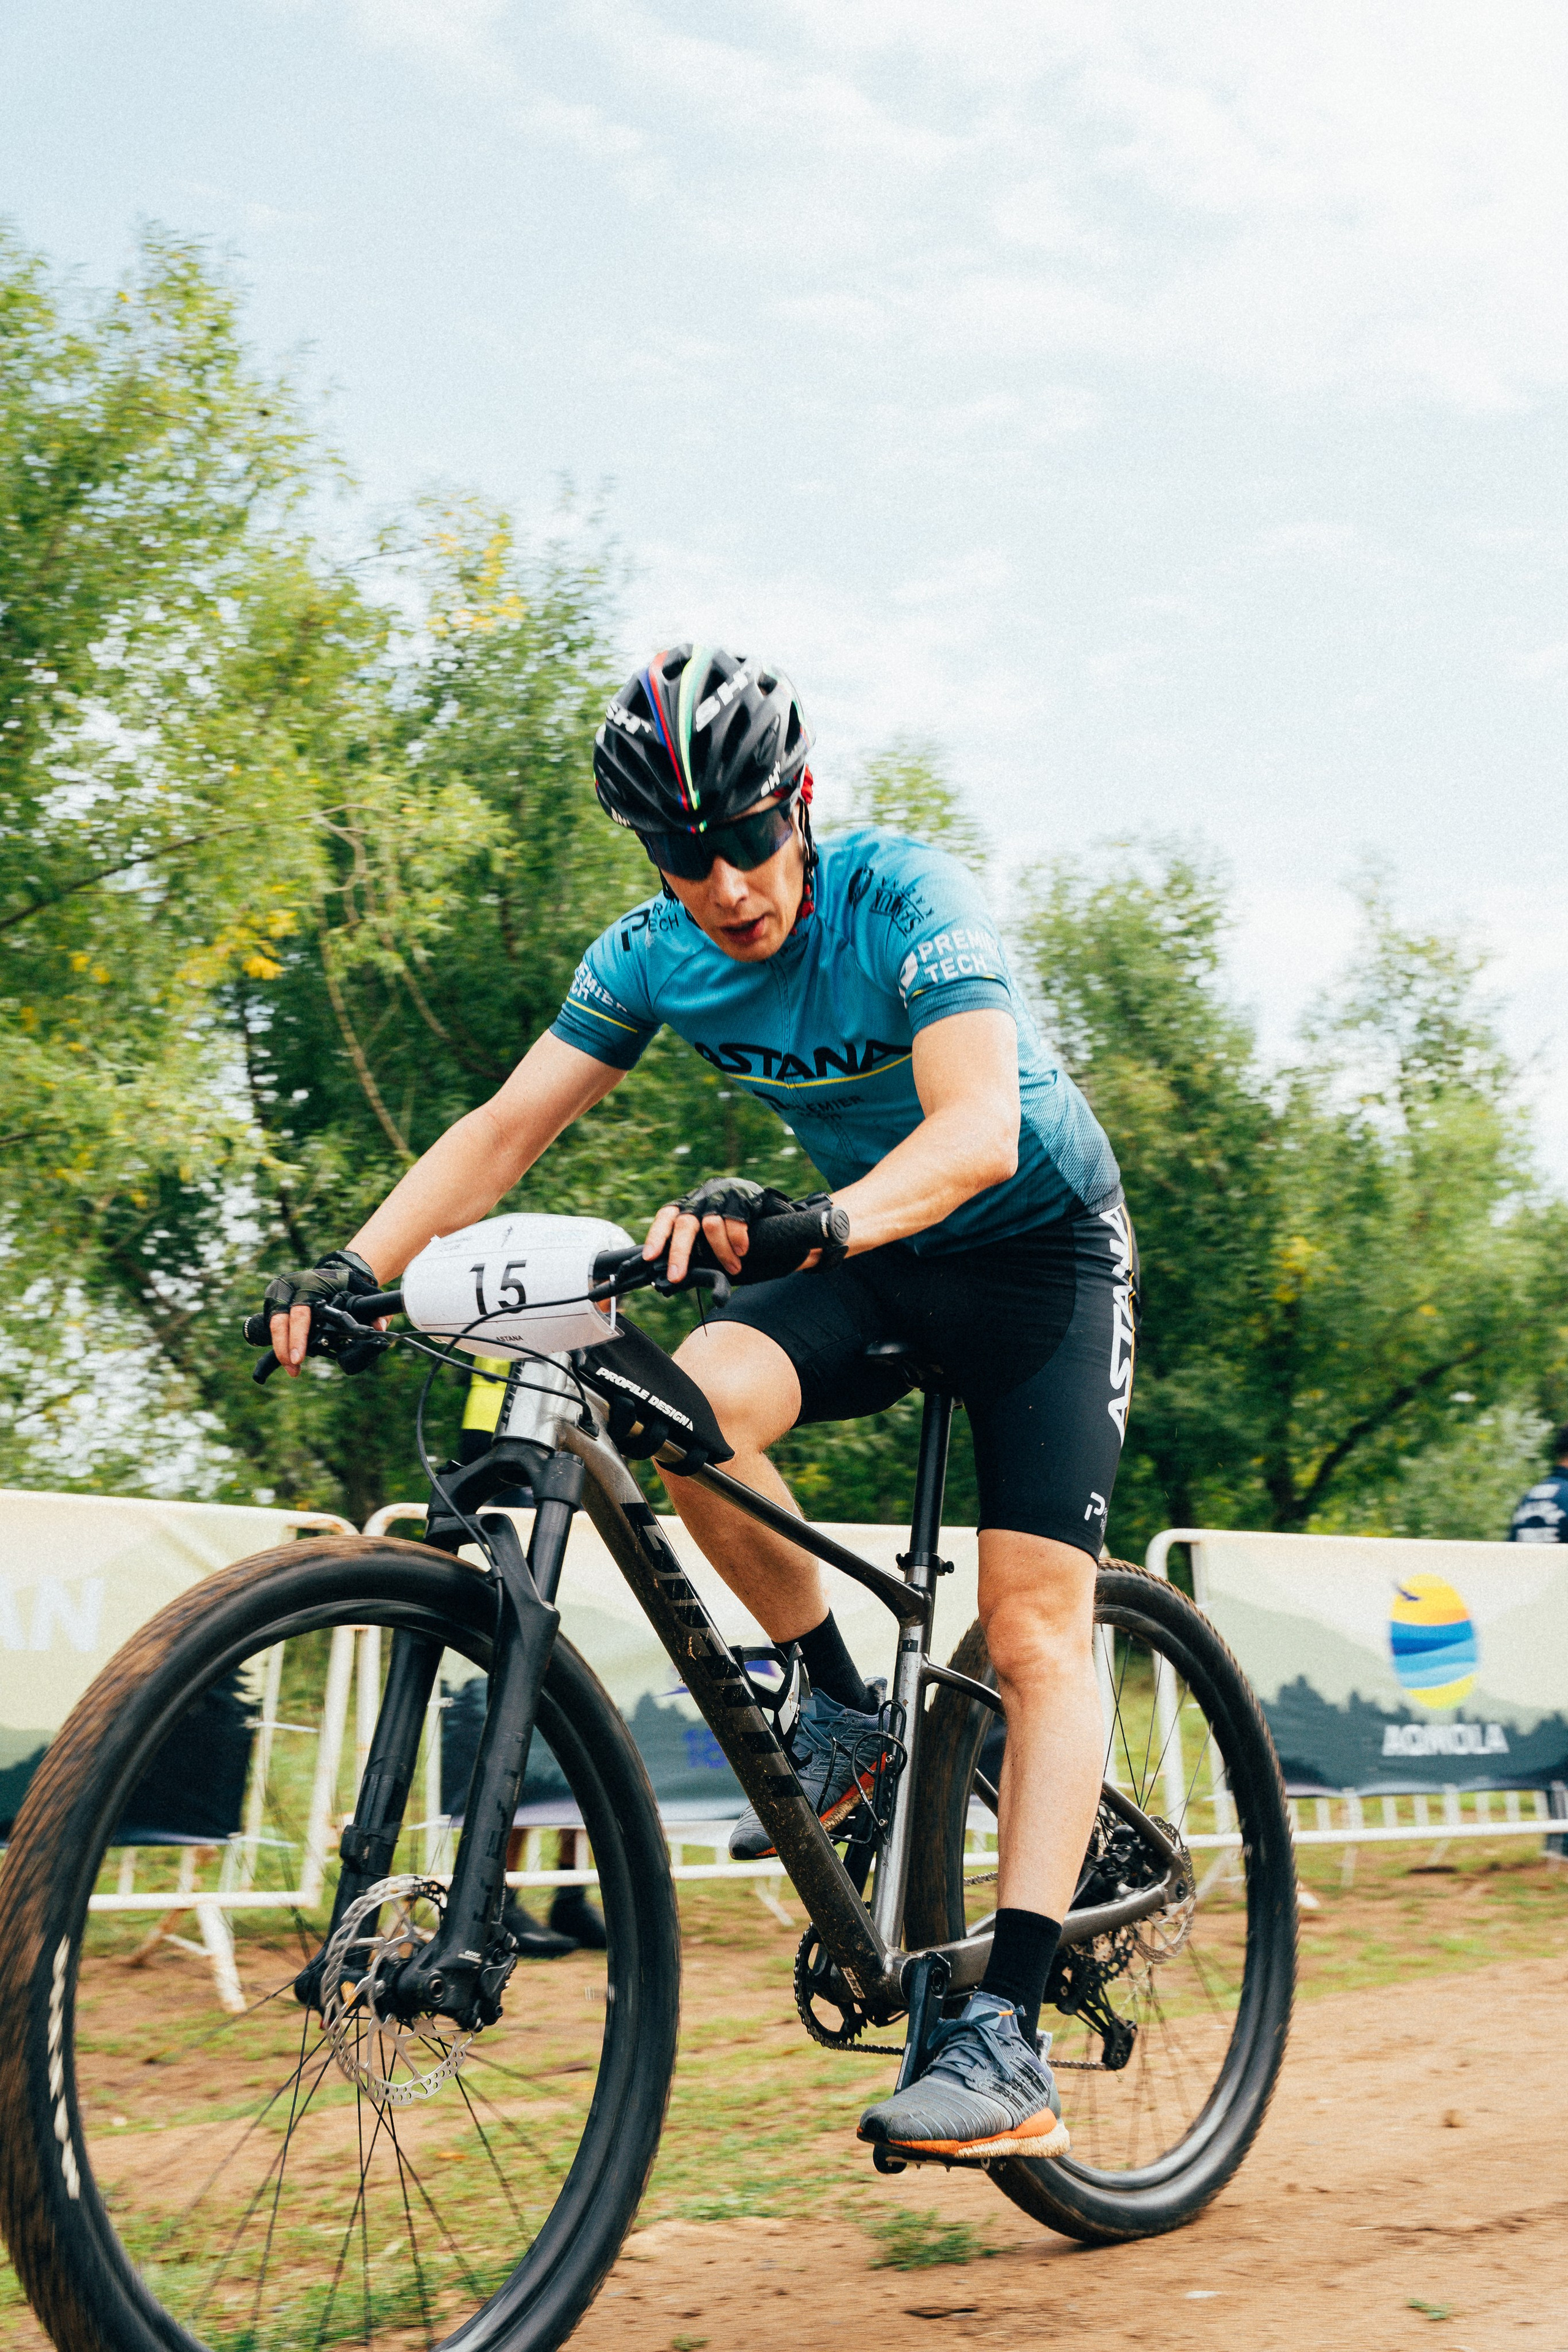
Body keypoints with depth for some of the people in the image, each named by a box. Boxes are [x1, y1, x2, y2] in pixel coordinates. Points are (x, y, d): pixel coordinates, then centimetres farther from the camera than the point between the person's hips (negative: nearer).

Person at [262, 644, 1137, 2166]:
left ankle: (1007, 2039, -16)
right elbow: (505, 1129, -11)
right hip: (864, 1257, 4)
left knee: (1034, 1629, -15)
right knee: (697, 1401, -28)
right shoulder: (656, 954, -10)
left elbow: (978, 1132, -40)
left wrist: (817, 1220, -59)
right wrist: (357, 1265, -26)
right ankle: (840, 1707, -5)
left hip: (1037, 1244, -4)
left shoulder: (906, 899, -26)